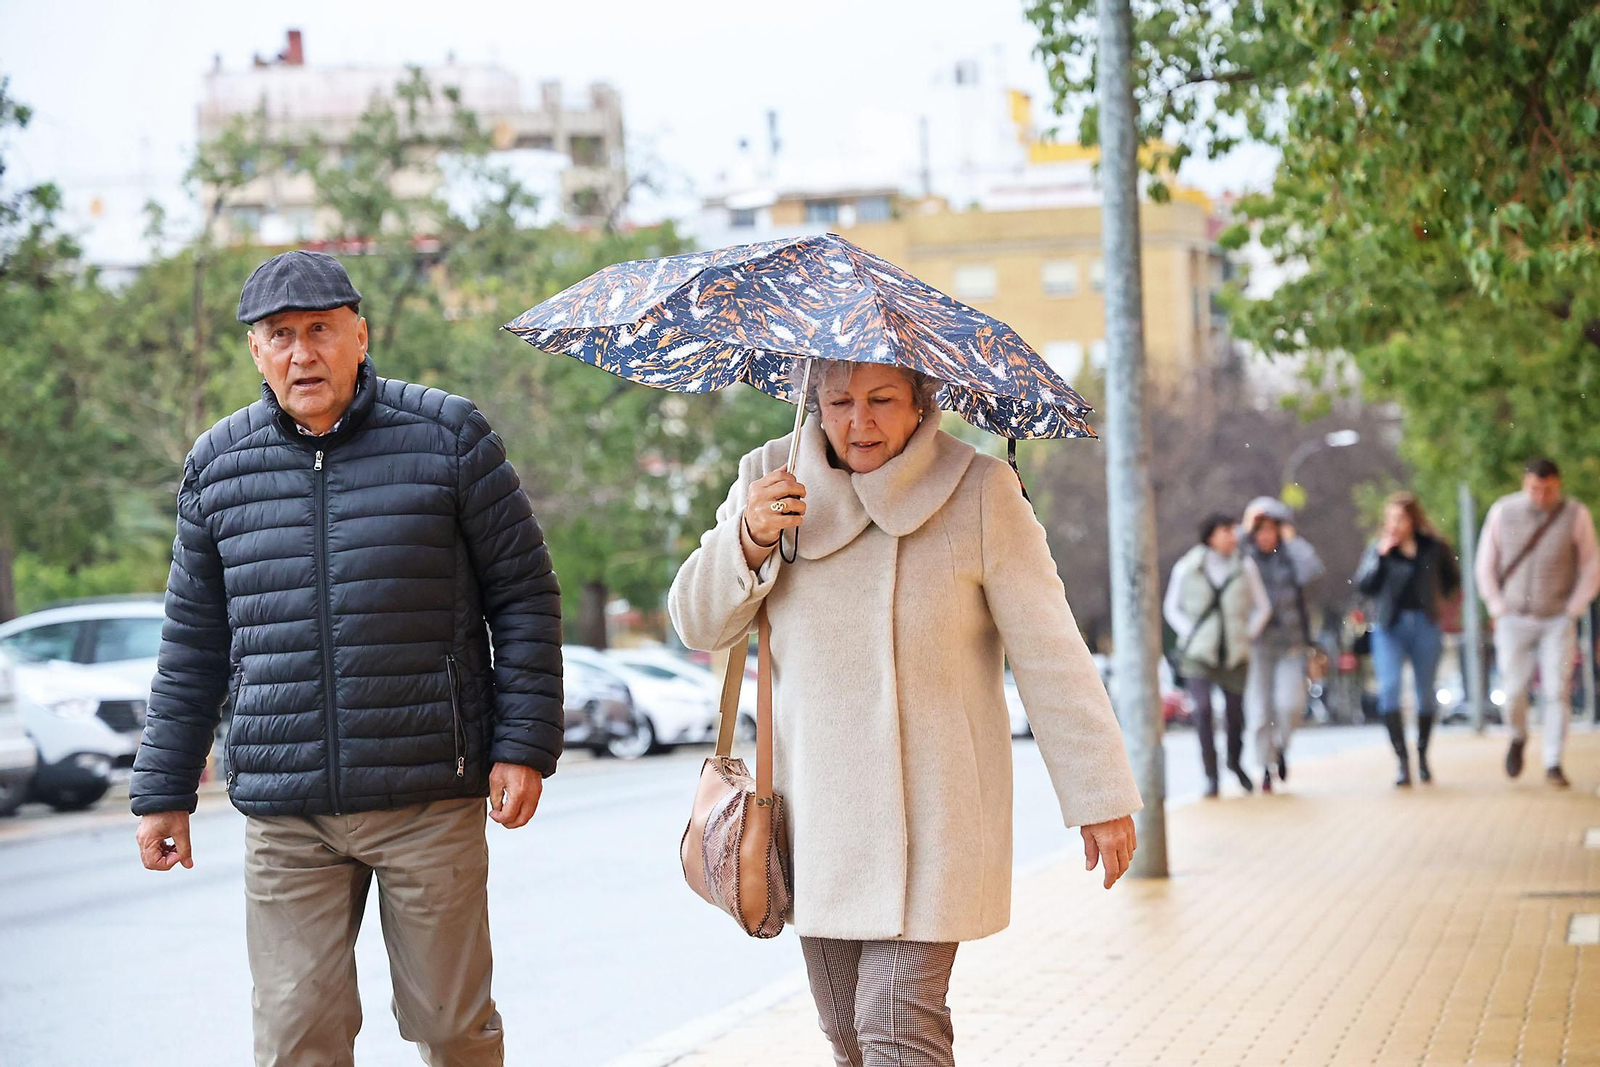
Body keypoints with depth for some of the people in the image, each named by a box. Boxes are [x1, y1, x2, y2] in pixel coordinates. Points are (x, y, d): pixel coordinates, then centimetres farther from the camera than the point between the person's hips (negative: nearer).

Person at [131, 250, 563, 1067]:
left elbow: (525, 594, 4)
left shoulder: (446, 436, 1)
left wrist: (523, 746, -3)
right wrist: (163, 790, 13)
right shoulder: (219, 465, 9)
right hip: (284, 818, 2)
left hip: (430, 796, -2)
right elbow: (192, 646, 15)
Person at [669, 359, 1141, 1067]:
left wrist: (1100, 798, -5)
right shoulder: (770, 479, 3)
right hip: (815, 813, 4)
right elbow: (698, 625, 2)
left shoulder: (980, 492, -7)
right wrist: (749, 539, -17)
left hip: (929, 815, -4)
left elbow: (1049, 654, -6)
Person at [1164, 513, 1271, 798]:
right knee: (1203, 711, -14)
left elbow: (1262, 606, 12)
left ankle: (1235, 761, 33)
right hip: (1197, 655, -2)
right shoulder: (1187, 568, -2)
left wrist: (1247, 635, 2)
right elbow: (1171, 607, 8)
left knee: (1235, 712, 4)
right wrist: (1190, 635, -3)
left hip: (1235, 654, 2)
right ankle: (1211, 776, -7)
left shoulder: (1245, 566, 2)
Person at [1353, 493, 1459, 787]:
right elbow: (1363, 584, -8)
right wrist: (1381, 556, -16)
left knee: (1426, 692, 8)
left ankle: (1422, 754, 28)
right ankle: (1402, 761, -17)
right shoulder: (1378, 548, 2)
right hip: (1389, 627, -1)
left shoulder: (1434, 548, 2)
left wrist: (1435, 598, 7)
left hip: (1425, 626, 1)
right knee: (1388, 688, -17)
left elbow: (1452, 577, 18)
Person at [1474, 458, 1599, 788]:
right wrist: (1498, 609, 0)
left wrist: (1572, 611, -4)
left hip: (1557, 621, -1)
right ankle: (1519, 737, 26)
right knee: (1514, 691, -4)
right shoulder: (1503, 511, -3)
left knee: (1556, 692, -8)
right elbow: (1486, 565, 6)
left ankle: (1553, 764, 0)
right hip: (1514, 620, 1)